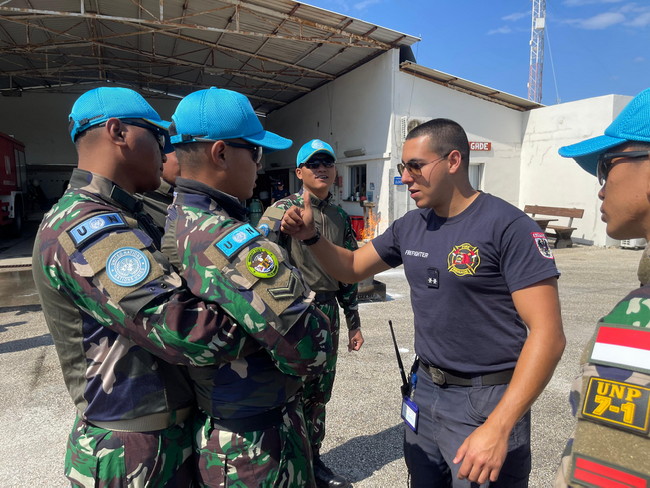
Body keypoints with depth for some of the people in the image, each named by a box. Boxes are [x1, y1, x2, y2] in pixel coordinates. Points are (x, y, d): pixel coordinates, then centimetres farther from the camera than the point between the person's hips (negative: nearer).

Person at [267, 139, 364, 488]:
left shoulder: (340, 217, 11)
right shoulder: (284, 209, -7)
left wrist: (353, 321, 15)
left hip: (328, 314, 6)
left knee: (319, 392, 16)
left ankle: (312, 460, 36)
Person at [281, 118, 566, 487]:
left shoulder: (508, 226, -17)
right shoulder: (410, 226, 3)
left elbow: (547, 335, -20)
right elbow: (351, 269, 13)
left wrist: (498, 428, -25)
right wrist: (311, 236, -6)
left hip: (486, 402, -6)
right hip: (425, 392, 7)